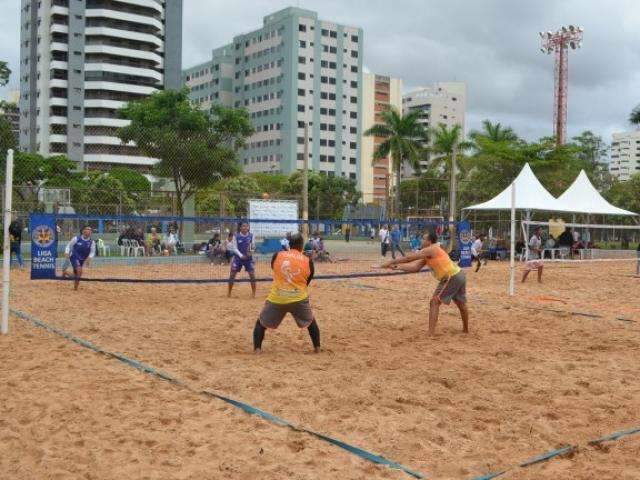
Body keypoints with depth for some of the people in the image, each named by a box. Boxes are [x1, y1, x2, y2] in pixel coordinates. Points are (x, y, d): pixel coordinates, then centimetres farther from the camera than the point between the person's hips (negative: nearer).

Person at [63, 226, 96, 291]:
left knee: (76, 272, 11)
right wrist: (67, 252, -16)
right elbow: (69, 246, 0)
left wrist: (89, 257, -22)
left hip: (82, 260, 4)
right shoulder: (76, 238, -10)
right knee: (79, 270, -25)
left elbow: (92, 252, -3)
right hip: (74, 257, -4)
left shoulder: (91, 242, -4)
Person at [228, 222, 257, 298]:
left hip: (248, 258, 1)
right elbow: (234, 248, -7)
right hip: (238, 258, -1)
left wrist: (251, 252, -20)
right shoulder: (236, 236, -7)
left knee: (252, 275, -6)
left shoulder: (251, 236, -3)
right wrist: (241, 255, -20)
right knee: (232, 275, 1)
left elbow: (253, 247, 2)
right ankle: (229, 292, 17)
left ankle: (253, 293, 6)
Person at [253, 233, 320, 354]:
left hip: (276, 299, 0)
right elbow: (307, 281, 11)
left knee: (261, 323, 19)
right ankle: (317, 348, 25)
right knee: (311, 322, 26)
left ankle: (257, 349, 7)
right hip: (299, 299, 0)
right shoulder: (308, 261, -1)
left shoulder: (277, 255, 1)